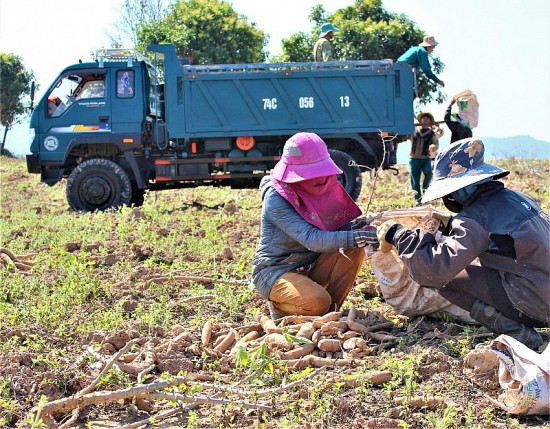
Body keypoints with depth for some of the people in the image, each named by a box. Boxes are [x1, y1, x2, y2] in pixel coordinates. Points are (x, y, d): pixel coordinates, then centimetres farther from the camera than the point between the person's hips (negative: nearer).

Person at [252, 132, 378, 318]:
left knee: (355, 249, -15)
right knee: (317, 302, -33)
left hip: (309, 267, 7)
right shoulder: (276, 199, -22)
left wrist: (350, 227, -21)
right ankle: (279, 306, 1)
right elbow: (311, 239, -32)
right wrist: (352, 237, -44)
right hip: (275, 272, -6)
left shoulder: (324, 186, -1)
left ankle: (330, 309, -2)